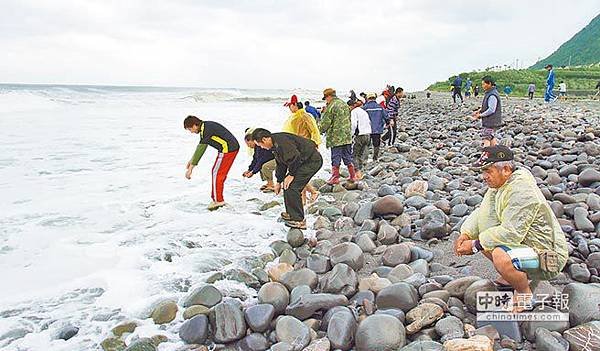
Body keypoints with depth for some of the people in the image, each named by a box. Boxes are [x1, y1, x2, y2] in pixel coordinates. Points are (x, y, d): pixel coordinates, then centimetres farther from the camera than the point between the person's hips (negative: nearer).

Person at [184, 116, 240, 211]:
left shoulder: (206, 130, -18)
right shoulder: (205, 126, 14)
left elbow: (200, 150, -19)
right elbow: (200, 147, 24)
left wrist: (191, 167, -17)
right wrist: (192, 160, 27)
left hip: (227, 149, -10)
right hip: (233, 147, 10)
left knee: (217, 173, -3)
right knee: (221, 173, 15)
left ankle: (218, 200, 3)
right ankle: (218, 199, 22)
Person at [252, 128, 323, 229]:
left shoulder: (281, 141, -22)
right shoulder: (275, 145, 13)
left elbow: (295, 157, -26)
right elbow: (281, 164, 24)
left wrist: (291, 175, -15)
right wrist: (279, 181, 24)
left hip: (312, 161, -11)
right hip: (304, 162, 11)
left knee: (291, 187, -15)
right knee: (288, 187, 12)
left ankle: (299, 221, -9)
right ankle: (291, 214, 24)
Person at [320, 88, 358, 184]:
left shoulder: (331, 107, -12)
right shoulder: (344, 104, 13)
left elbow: (325, 123, -10)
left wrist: (321, 131, 7)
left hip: (336, 138, -7)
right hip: (347, 137, 7)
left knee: (335, 158, 0)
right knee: (348, 157, 14)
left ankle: (335, 177, 4)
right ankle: (353, 176, 17)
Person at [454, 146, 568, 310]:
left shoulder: (521, 192, -26)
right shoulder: (498, 185, 2)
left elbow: (511, 233, -31)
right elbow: (481, 213, 7)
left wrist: (475, 245, -24)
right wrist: (465, 235, -10)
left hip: (547, 255, -10)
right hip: (524, 242, 10)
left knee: (501, 256, -34)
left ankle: (525, 294, -5)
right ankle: (509, 277, 17)